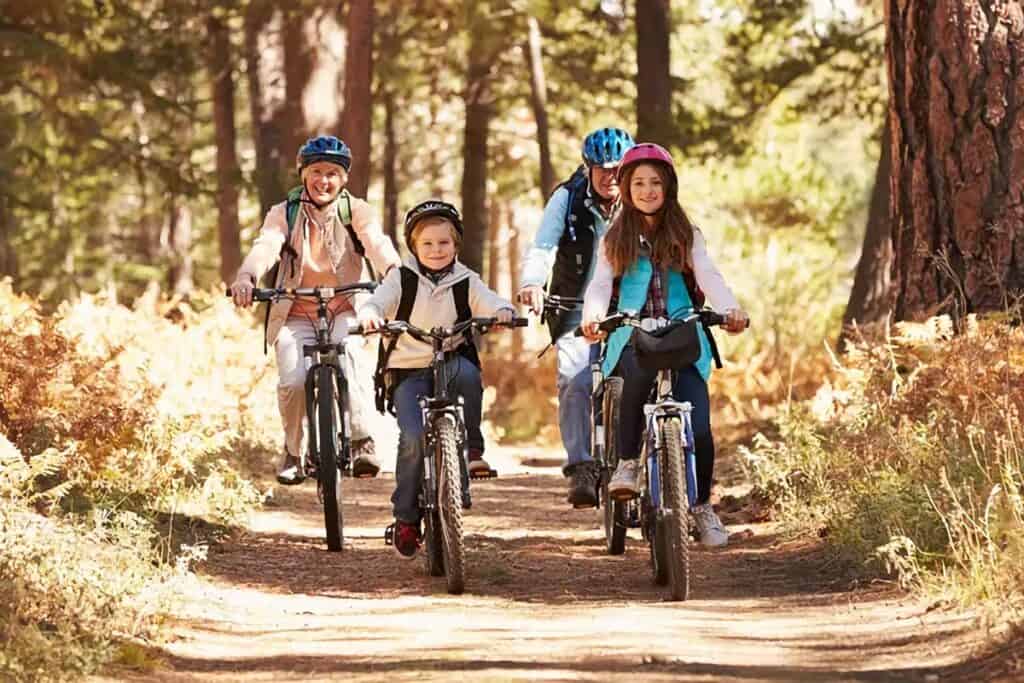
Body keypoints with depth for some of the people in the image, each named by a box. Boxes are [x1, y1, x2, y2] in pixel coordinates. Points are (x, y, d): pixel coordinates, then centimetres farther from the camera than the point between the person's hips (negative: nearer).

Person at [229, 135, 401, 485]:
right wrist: (246, 277, -39)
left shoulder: (355, 211, 2)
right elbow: (266, 245, -16)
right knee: (293, 381, -21)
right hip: (295, 314, 1)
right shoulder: (284, 214, 3)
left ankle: (362, 443, -25)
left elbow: (376, 242, -17)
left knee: (343, 361, -32)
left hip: (344, 311, -1)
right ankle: (294, 453, 3)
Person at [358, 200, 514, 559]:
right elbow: (377, 301, -9)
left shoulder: (465, 282, 8)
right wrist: (370, 314, -33)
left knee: (467, 371, -36)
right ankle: (405, 517, -5)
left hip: (452, 364, 1)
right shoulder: (401, 279, 4)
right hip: (409, 371, -1)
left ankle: (472, 446, -16)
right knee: (413, 439, -20)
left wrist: (502, 312, -28)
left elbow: (489, 303, -4)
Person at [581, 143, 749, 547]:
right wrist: (592, 316, -25)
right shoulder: (616, 239, 12)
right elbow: (600, 285, -1)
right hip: (632, 336, 0)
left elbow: (708, 277, -3)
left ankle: (702, 505, 7)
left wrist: (730, 309, -25)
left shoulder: (686, 236, 12)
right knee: (639, 371, -39)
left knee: (698, 428, -16)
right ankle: (627, 463, -24)